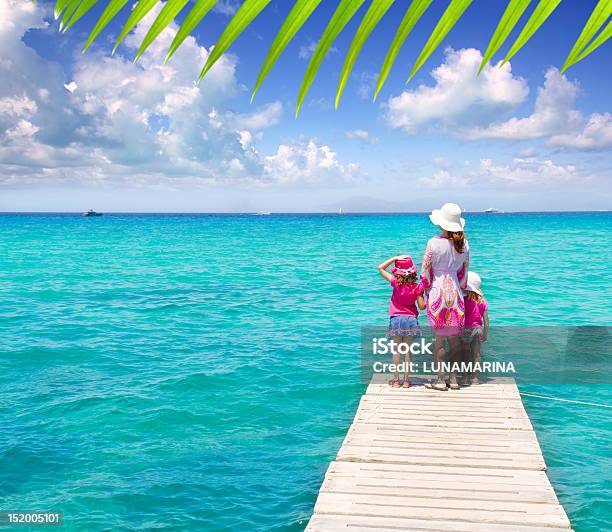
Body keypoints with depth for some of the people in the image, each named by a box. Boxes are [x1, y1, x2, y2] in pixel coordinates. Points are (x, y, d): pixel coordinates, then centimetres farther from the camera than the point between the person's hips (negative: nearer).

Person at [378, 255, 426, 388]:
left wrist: (394, 258, -4)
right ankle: (406, 380, 9)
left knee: (396, 349, 6)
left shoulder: (396, 283, -8)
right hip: (411, 319, 1)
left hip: (396, 318, -1)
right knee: (407, 350, 7)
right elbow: (422, 306, -5)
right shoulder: (417, 287, -6)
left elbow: (380, 268, -2)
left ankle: (396, 380, 8)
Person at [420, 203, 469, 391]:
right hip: (455, 293, 4)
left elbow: (425, 272, -5)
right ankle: (454, 379, 15)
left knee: (439, 338, 2)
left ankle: (440, 381, 6)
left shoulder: (434, 243, -12)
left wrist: (427, 290, 10)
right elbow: (464, 271, 12)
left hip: (437, 292, -4)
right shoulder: (464, 243, 2)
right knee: (454, 338, 11)